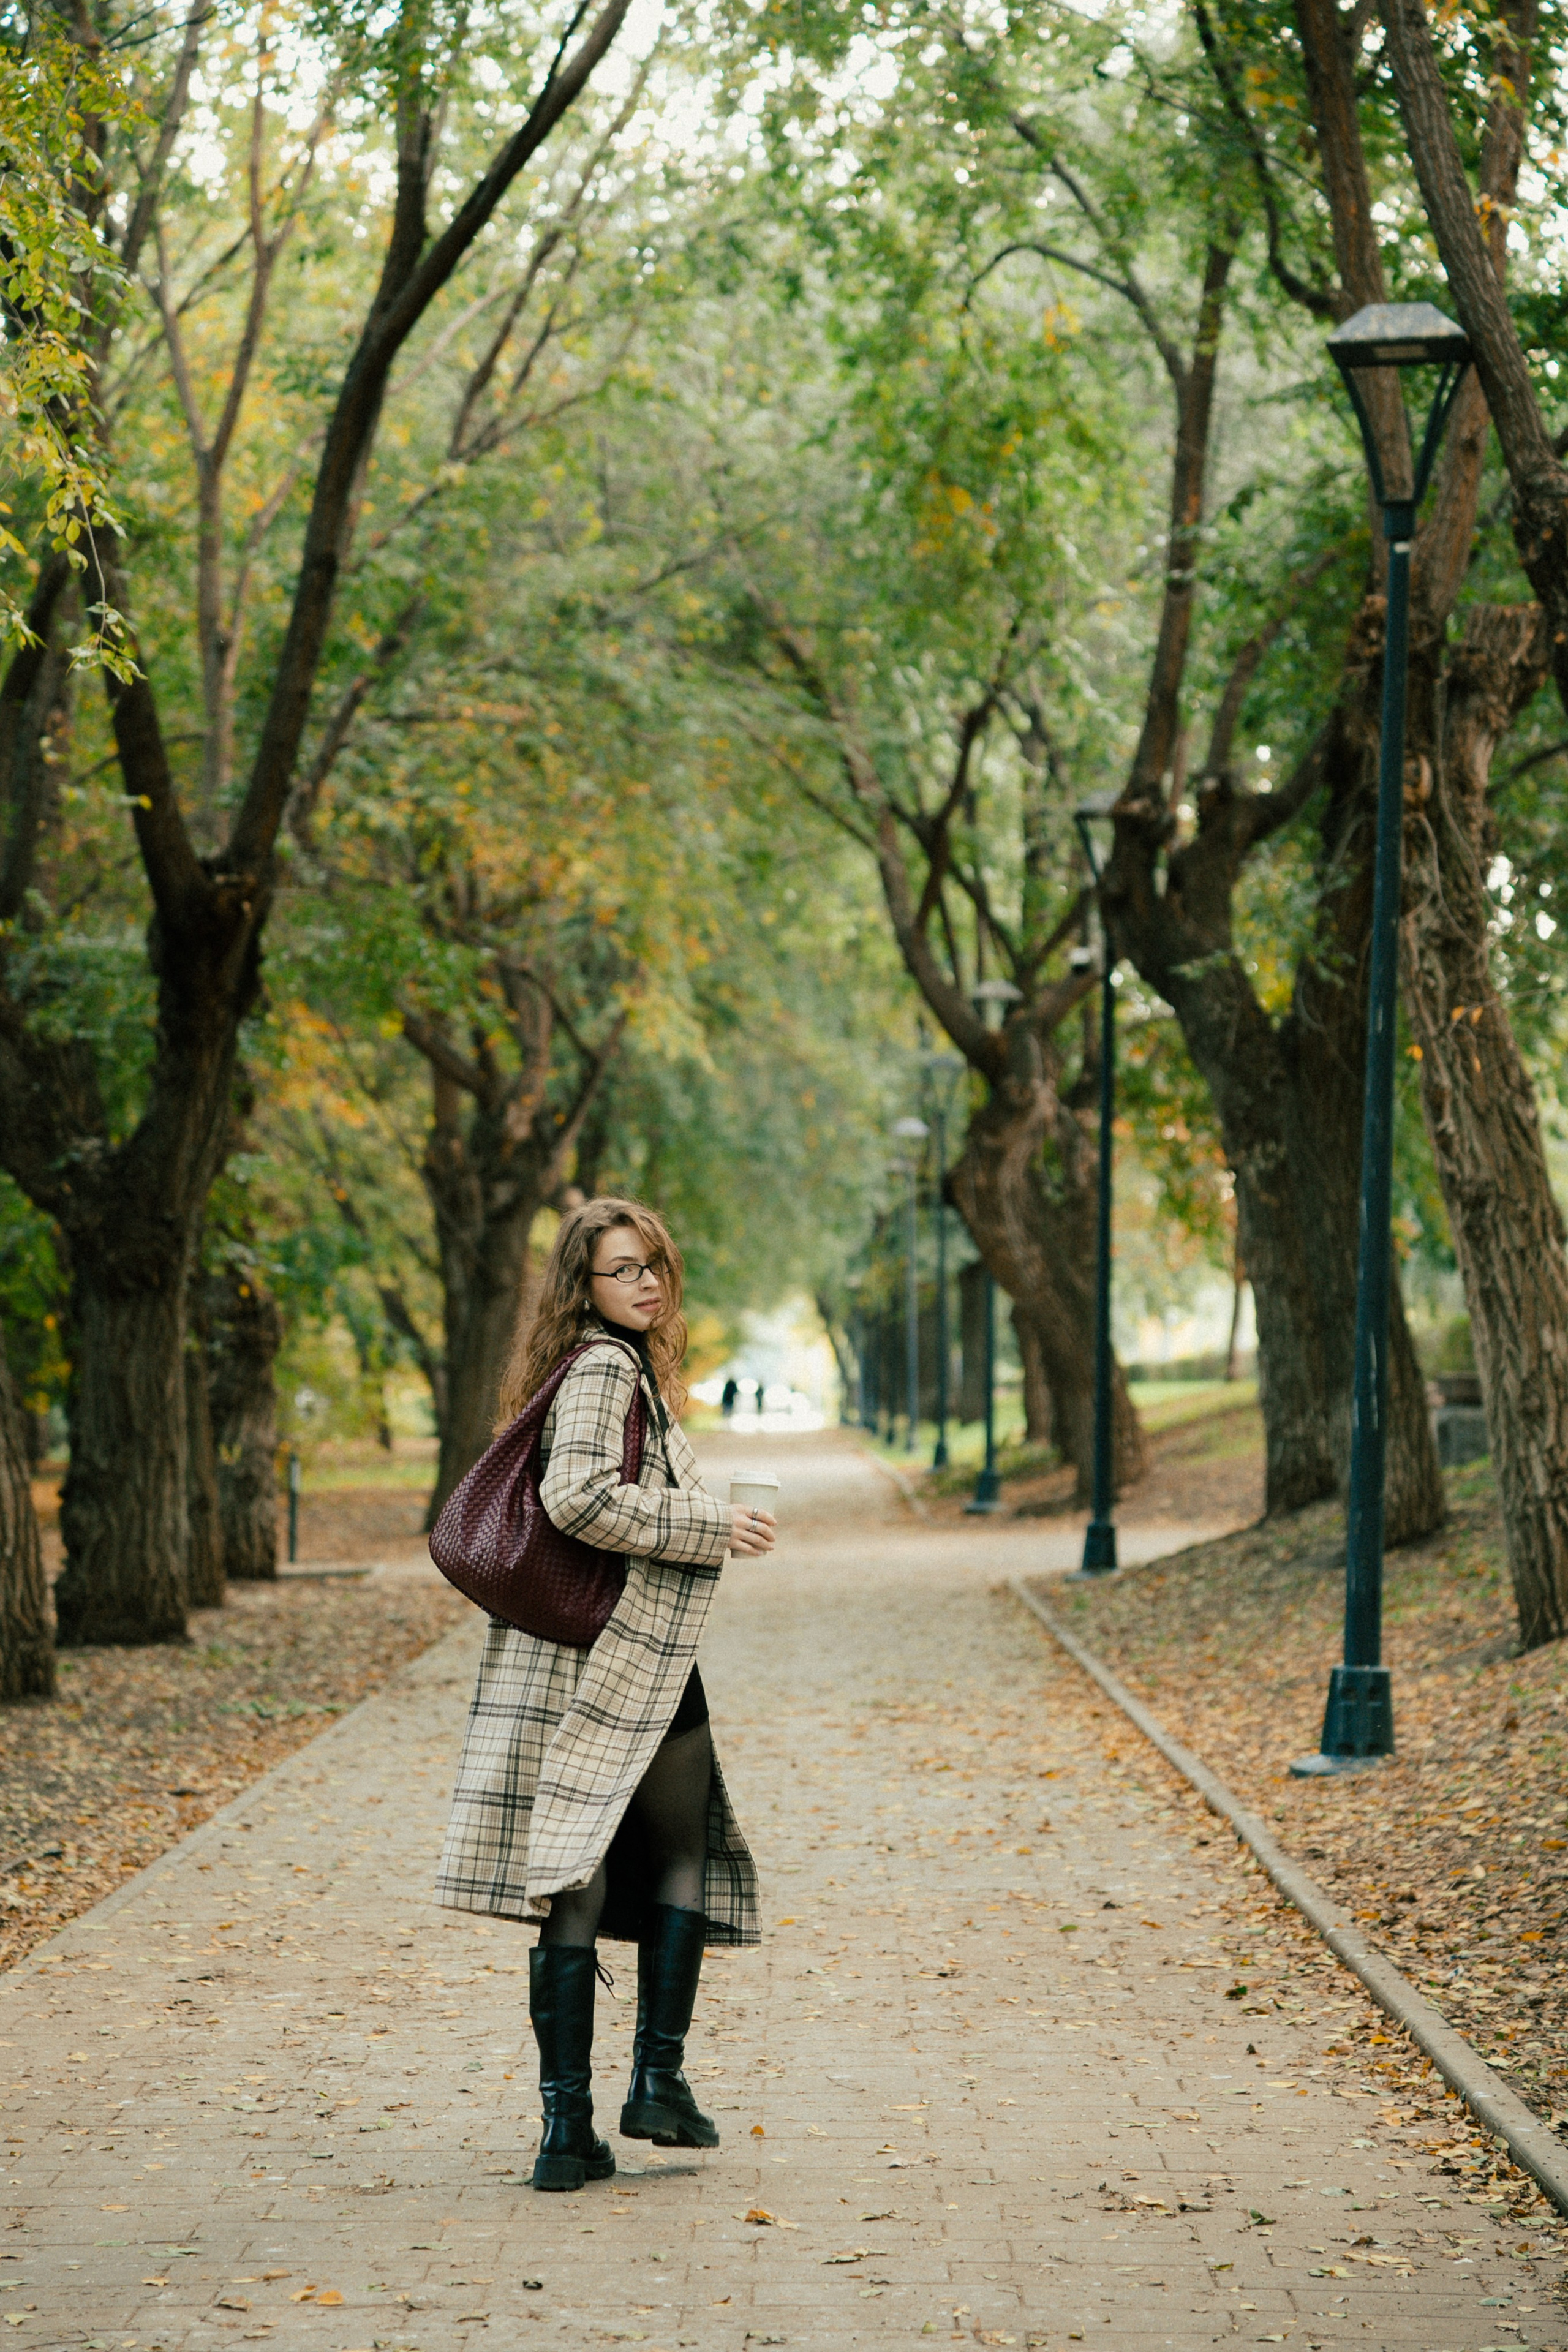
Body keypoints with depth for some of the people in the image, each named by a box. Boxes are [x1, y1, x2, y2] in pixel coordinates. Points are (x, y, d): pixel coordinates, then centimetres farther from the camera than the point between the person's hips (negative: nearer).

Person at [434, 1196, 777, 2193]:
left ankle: (569, 2127, 1)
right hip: (630, 1671, -8)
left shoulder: (617, 1367, 17)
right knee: (685, 1865, 11)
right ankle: (659, 2080, 11)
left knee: (571, 1892, 2)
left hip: (564, 1670, 8)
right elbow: (578, 1496, -25)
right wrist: (710, 1527, -18)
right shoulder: (606, 1369, -12)